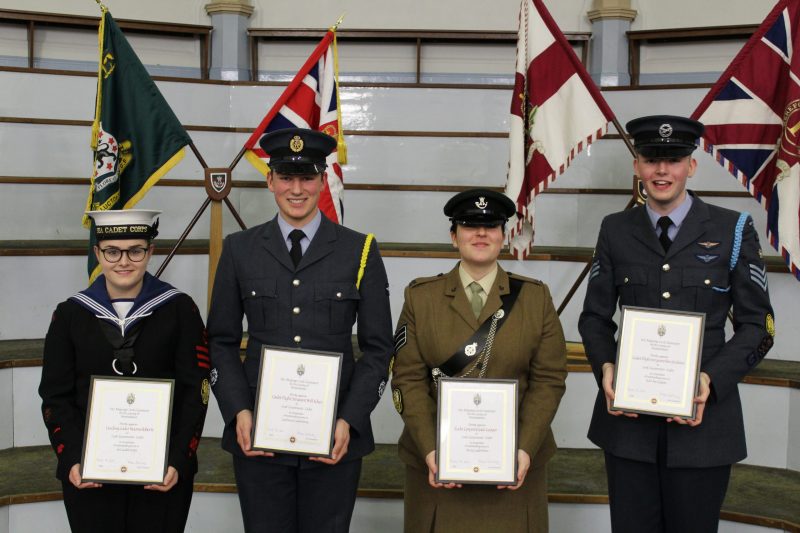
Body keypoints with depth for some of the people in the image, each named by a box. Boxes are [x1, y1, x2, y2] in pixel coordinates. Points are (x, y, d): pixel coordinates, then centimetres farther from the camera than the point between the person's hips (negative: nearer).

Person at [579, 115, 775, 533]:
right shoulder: (615, 231, 7)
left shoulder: (733, 230, 2)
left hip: (704, 417, -1)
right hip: (627, 414, 2)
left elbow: (757, 326, 1)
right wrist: (605, 368, -10)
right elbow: (595, 317, 10)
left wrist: (710, 380, -15)